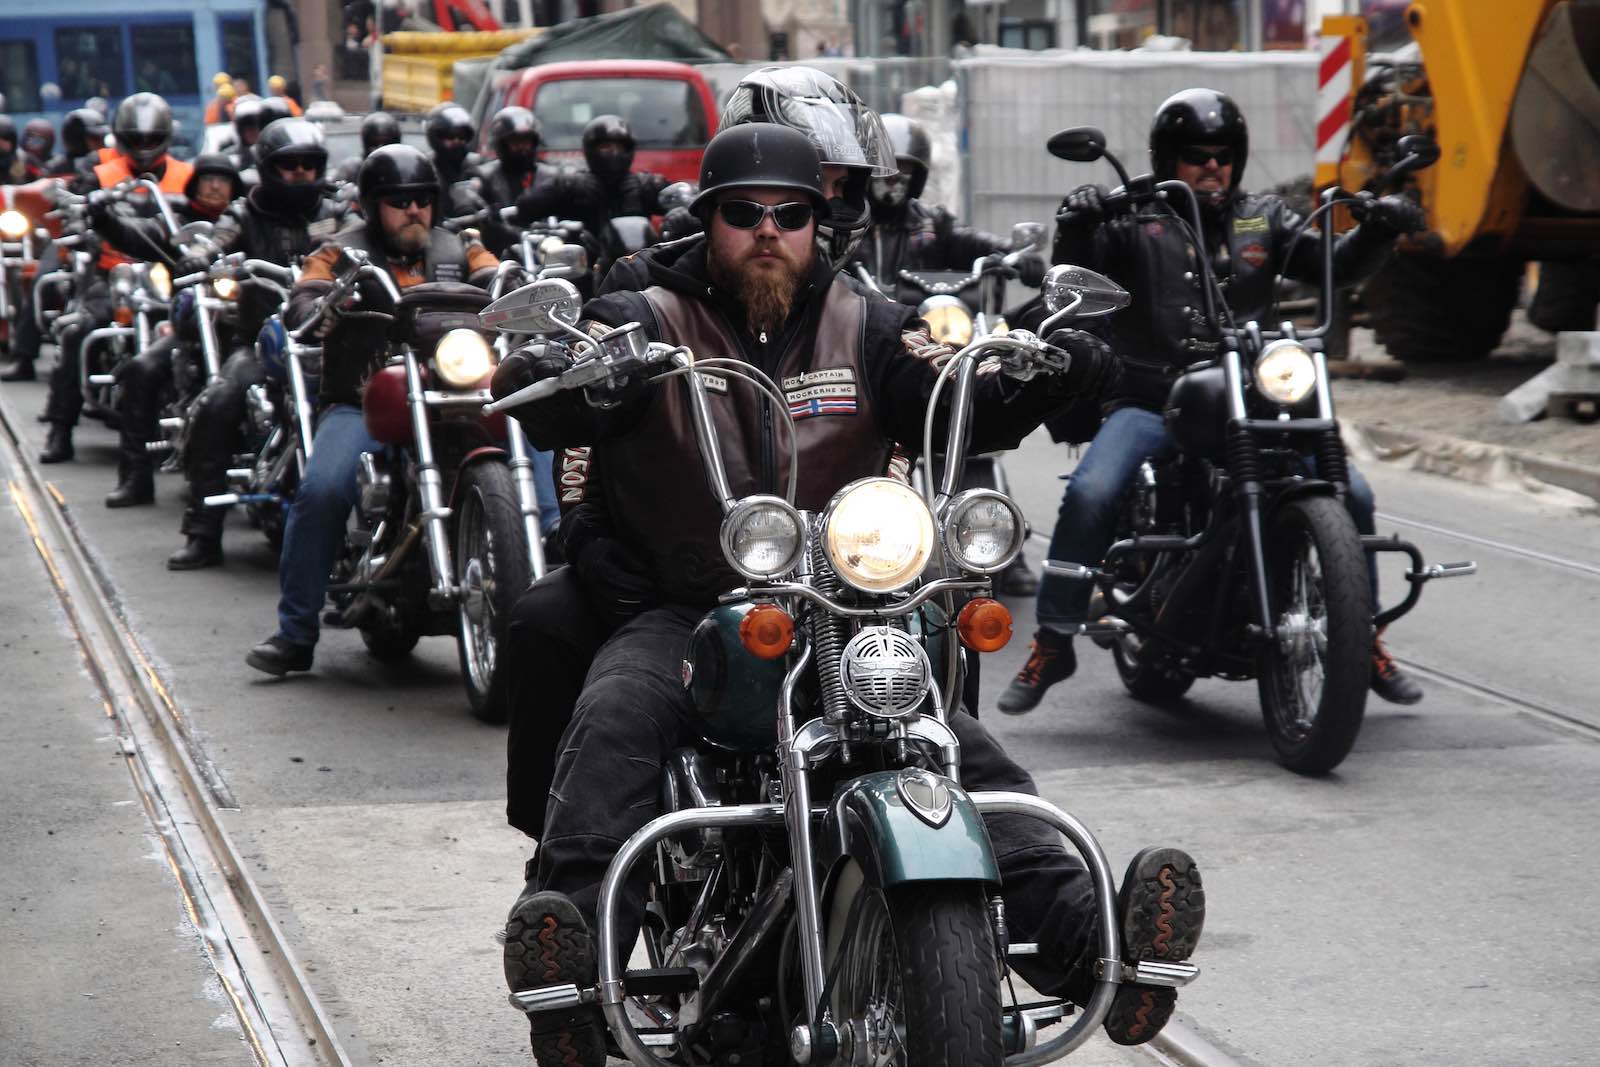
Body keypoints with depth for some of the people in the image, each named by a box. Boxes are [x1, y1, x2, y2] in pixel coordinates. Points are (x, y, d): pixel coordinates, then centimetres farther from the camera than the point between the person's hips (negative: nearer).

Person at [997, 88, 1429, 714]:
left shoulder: (1264, 220, 15)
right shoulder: (1134, 221, 5)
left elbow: (1336, 265, 10)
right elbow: (1075, 276, -7)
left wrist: (1378, 231, -10)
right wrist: (1075, 226, -28)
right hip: (1151, 403, -3)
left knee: (1350, 493, -8)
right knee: (1090, 494, -28)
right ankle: (1052, 644, -12)